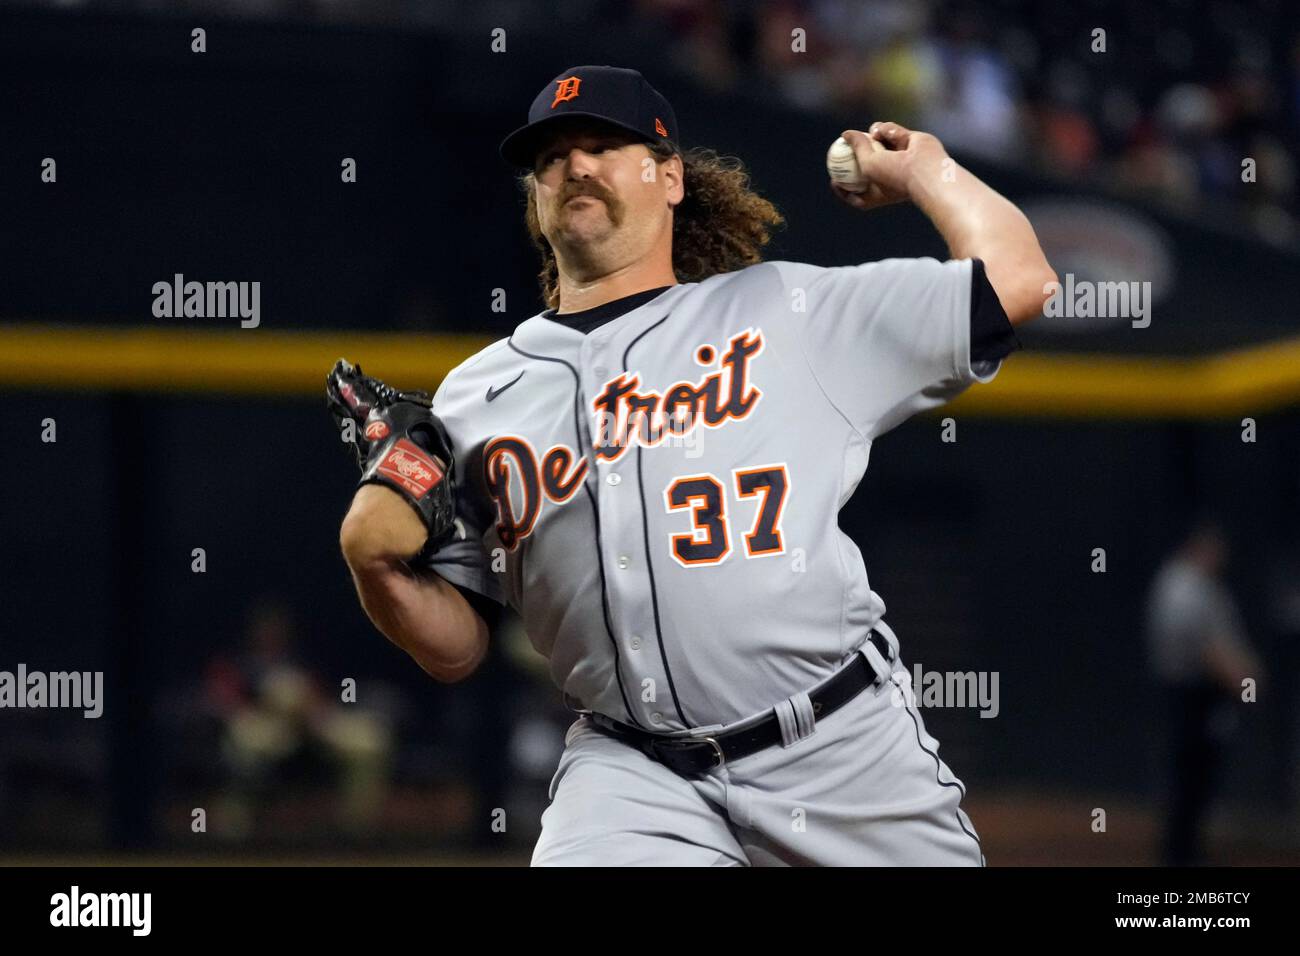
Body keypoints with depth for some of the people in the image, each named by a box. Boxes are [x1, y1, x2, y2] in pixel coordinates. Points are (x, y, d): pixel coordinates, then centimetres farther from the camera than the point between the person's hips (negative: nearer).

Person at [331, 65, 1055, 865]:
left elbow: (1017, 278, 3)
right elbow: (455, 649, 13)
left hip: (845, 751, -1)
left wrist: (918, 170, 15)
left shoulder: (789, 311, 7)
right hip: (628, 771, 1)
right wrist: (375, 560, -6)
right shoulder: (476, 399, 13)